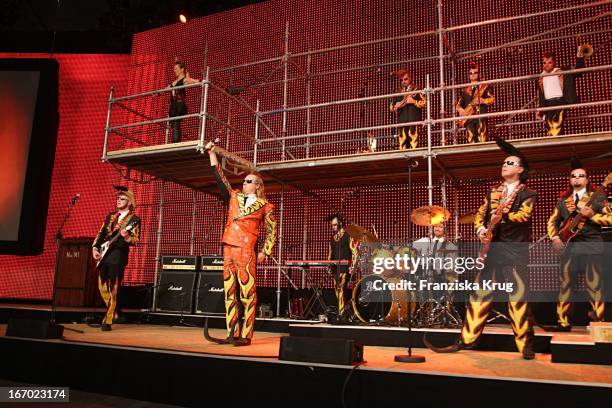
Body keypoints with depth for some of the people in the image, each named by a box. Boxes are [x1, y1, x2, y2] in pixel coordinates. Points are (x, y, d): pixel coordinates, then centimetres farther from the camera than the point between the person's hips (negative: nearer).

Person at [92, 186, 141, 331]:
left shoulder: (134, 219, -2)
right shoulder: (111, 215, 16)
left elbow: (136, 240, -9)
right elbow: (101, 233, 18)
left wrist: (126, 236, -29)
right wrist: (95, 247, 4)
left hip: (118, 256, -6)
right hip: (103, 255, 7)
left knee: (113, 289, -6)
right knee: (102, 287, 11)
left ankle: (108, 321, 1)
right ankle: (113, 312, 30)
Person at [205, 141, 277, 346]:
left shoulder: (265, 206, 5)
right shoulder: (234, 196, 17)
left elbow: (271, 230, 9)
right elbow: (220, 178, 13)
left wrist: (265, 252, 1)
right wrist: (212, 154, 9)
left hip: (246, 250, -5)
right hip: (228, 248, 5)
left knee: (247, 293, -7)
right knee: (230, 293, 5)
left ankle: (245, 335, -4)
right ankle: (232, 334, 9)